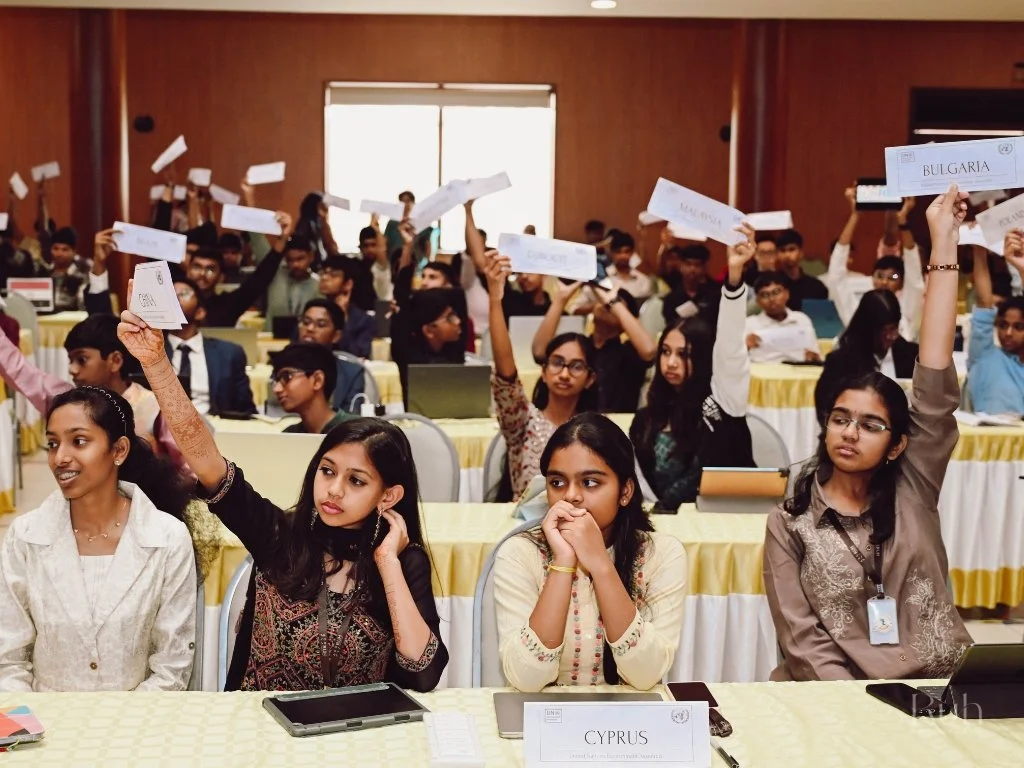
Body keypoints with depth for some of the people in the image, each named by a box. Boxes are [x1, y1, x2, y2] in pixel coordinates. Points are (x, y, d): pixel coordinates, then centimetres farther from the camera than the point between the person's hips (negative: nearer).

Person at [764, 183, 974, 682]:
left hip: (938, 695, 2)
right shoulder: (790, 523, 2)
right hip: (836, 703, -1)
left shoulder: (913, 491, 5)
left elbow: (936, 388, -3)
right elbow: (800, 639, -3)